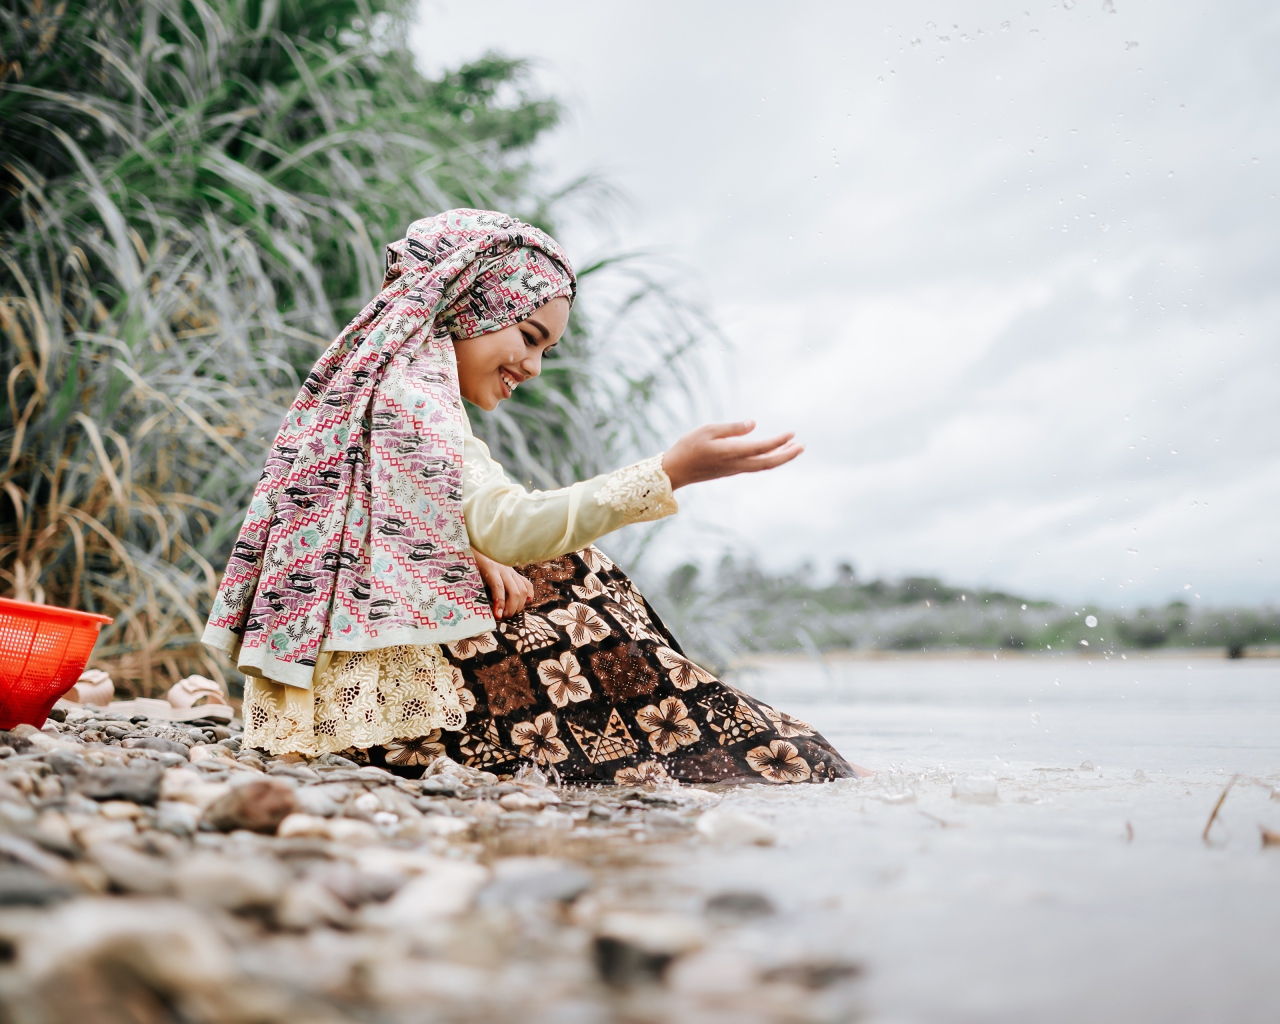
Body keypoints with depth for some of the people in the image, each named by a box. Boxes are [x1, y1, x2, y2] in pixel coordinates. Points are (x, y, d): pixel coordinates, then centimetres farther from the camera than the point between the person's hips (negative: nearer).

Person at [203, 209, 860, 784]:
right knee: (573, 581, -7)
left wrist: (477, 558, -12)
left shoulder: (404, 382, 20)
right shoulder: (405, 383, -12)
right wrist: (671, 472, -25)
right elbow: (504, 525, -22)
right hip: (365, 688, -9)